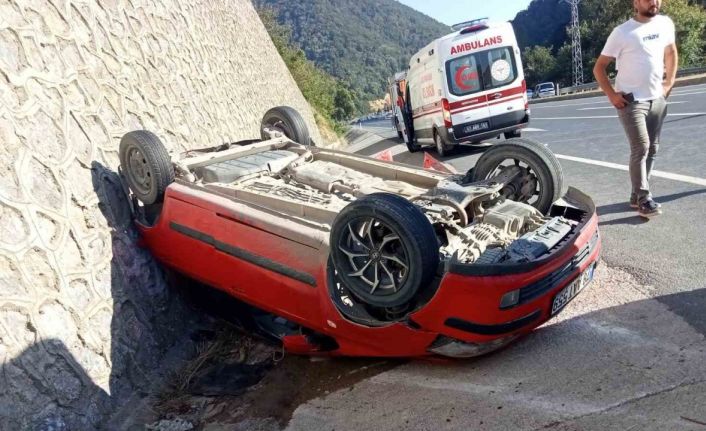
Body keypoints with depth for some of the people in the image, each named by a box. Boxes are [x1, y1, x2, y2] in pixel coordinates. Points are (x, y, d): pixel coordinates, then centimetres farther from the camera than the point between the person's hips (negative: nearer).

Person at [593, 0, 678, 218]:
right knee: (641, 148, -13)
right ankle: (644, 199, -6)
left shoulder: (665, 24, 7)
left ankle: (637, 195, 17)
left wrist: (669, 83, 12)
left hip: (658, 99, 6)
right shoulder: (622, 32, -9)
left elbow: (671, 52, 23)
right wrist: (612, 95, -13)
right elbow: (599, 67, -5)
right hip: (631, 100, -6)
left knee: (652, 149, 7)